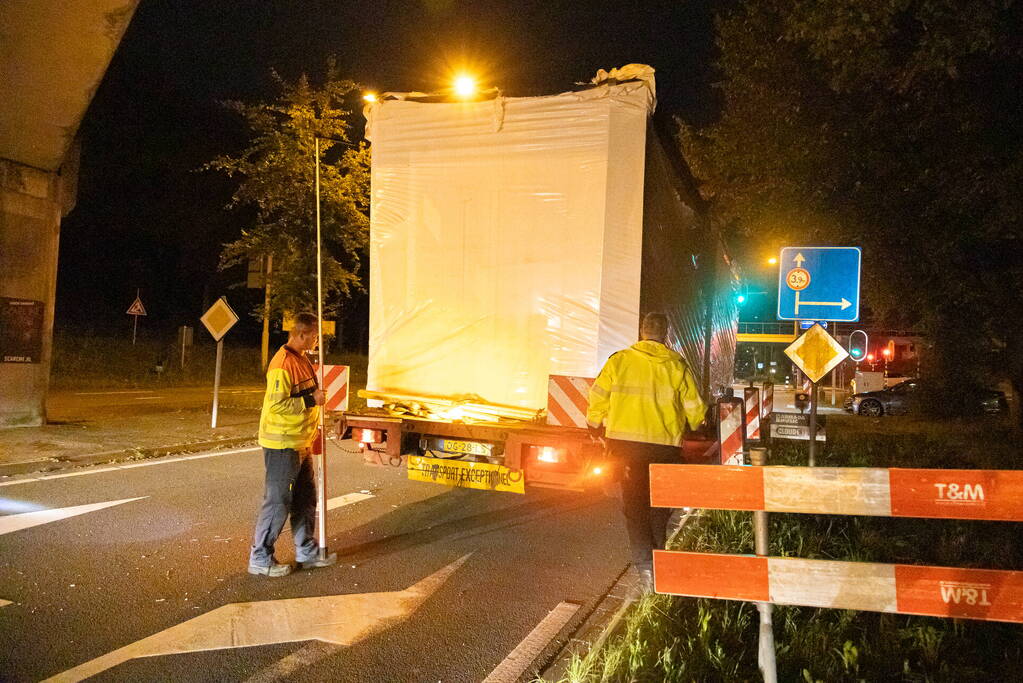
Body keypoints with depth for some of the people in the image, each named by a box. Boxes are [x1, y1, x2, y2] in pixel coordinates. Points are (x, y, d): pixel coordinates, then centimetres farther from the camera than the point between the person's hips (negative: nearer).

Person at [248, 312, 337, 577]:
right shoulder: (283, 363, -20)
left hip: (300, 444, 10)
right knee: (278, 502, -1)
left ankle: (307, 552, 29)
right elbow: (277, 404, -26)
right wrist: (311, 400, -20)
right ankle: (260, 558, 11)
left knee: (305, 499, 17)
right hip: (282, 445, -10)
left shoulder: (301, 360, 12)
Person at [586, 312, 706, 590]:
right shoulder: (677, 365, 0)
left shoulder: (619, 360, -3)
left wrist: (595, 425, 19)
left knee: (634, 505, 4)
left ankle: (645, 565, -7)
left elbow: (598, 399, 0)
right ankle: (657, 555, 25)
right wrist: (694, 424, 27)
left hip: (625, 443, -1)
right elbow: (695, 409, 4)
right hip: (666, 445, 1)